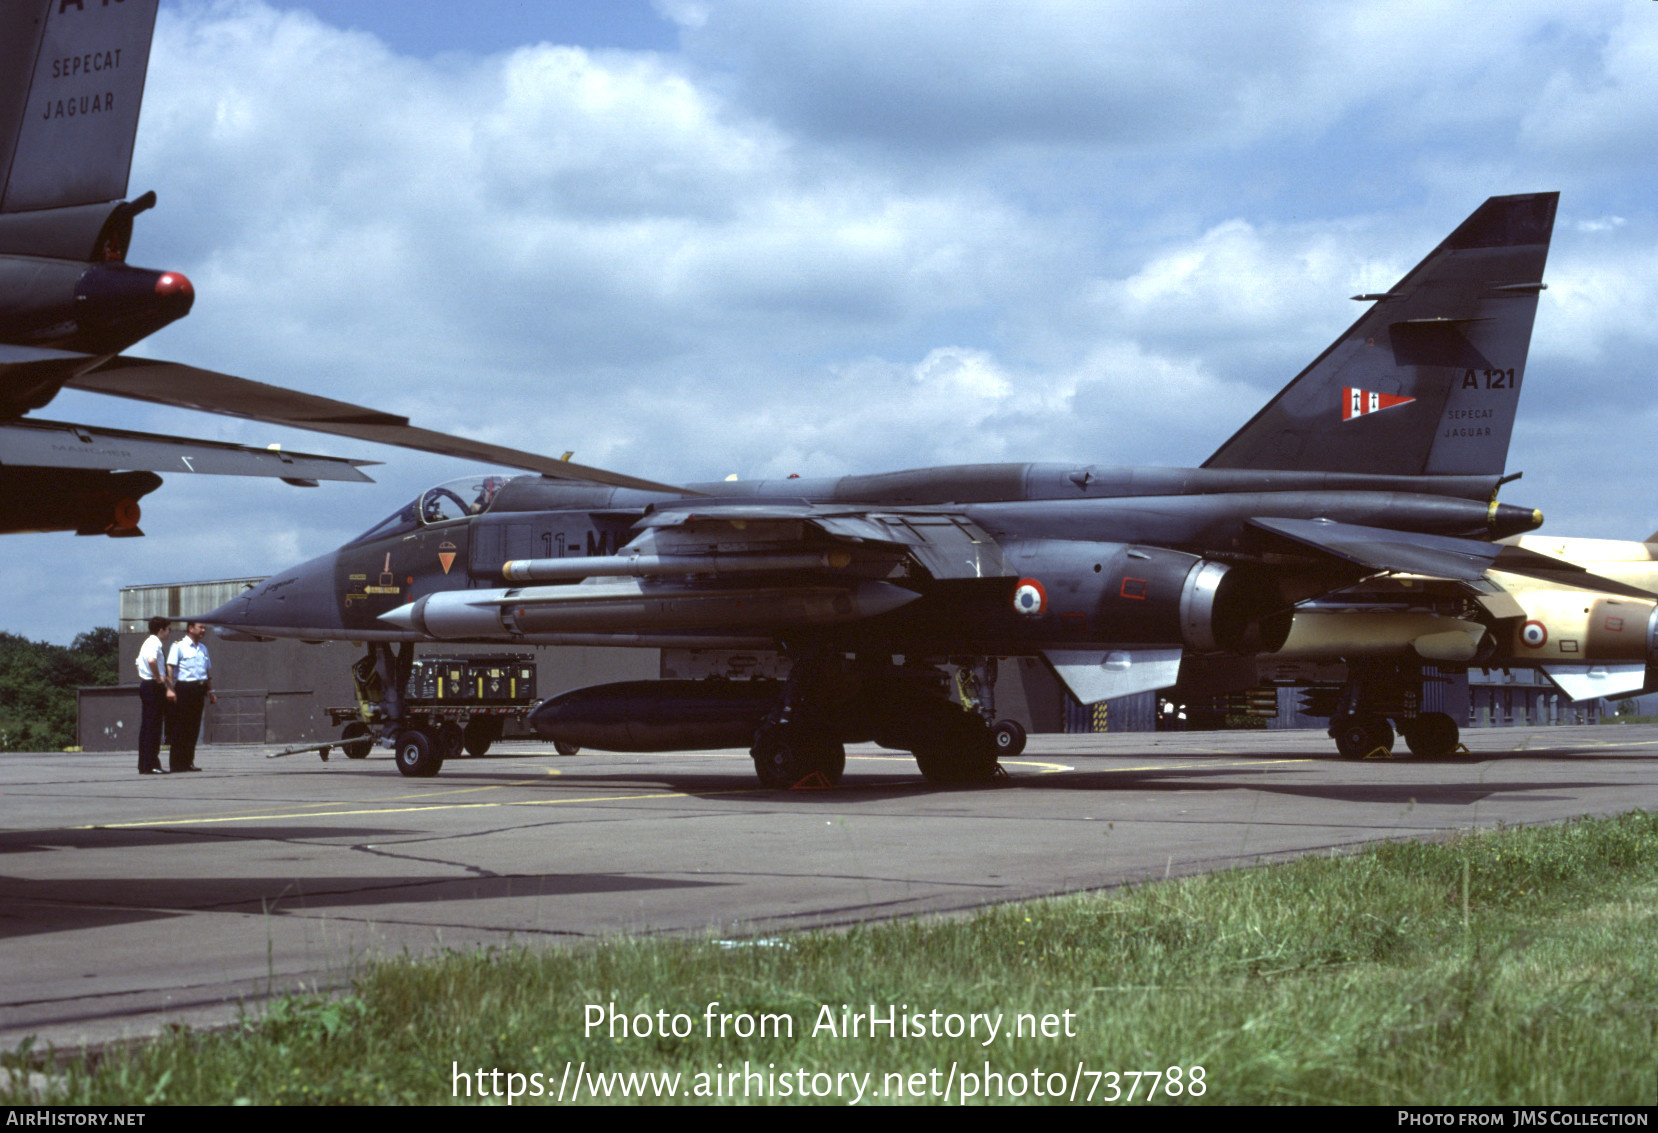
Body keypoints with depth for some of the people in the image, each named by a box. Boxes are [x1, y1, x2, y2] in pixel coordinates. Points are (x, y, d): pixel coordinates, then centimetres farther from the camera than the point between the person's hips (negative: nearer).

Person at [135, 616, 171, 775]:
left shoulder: (149, 642, 18)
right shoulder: (155, 643, -14)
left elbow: (140, 663, 31)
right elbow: (151, 660, -35)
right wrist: (158, 678, -21)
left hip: (145, 685, 11)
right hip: (154, 687, -11)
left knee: (146, 726, 11)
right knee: (153, 726, -10)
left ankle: (143, 765, 14)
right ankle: (150, 766, -11)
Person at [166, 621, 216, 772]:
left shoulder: (203, 648, 19)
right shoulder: (179, 646, -4)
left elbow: (208, 671, 25)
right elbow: (170, 668, -12)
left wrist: (210, 691, 21)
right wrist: (170, 689, -21)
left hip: (199, 690, 7)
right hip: (184, 688, -7)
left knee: (194, 728, 8)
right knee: (180, 728, -5)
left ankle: (188, 762, 14)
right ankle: (176, 764, -3)